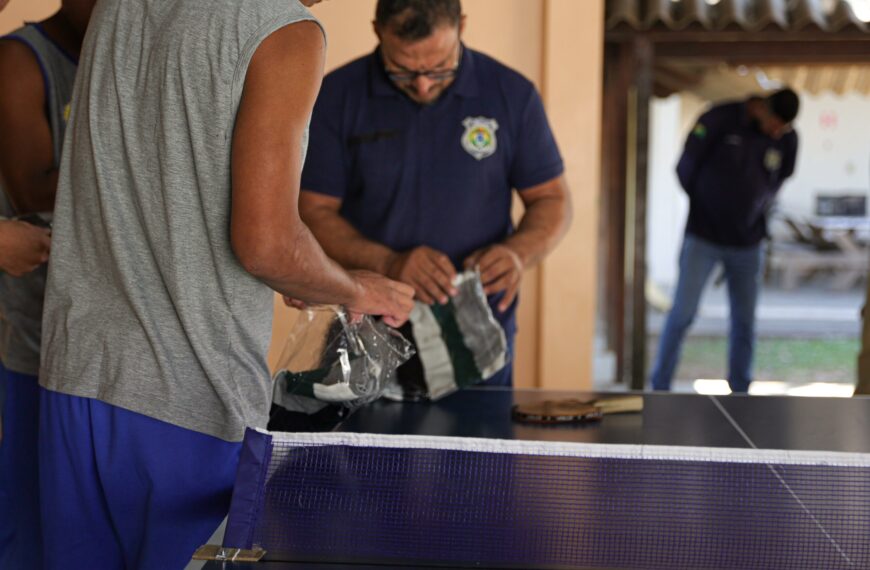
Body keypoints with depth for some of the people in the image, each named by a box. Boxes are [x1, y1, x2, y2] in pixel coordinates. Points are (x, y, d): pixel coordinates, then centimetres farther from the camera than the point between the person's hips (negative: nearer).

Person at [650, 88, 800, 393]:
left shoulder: (787, 140, -2)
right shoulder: (719, 120, -13)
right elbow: (685, 167, -2)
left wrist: (755, 213, 13)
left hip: (747, 243, 3)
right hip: (703, 239, -3)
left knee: (744, 321, 4)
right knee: (682, 314, -6)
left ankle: (740, 393, 15)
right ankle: (660, 388, 3)